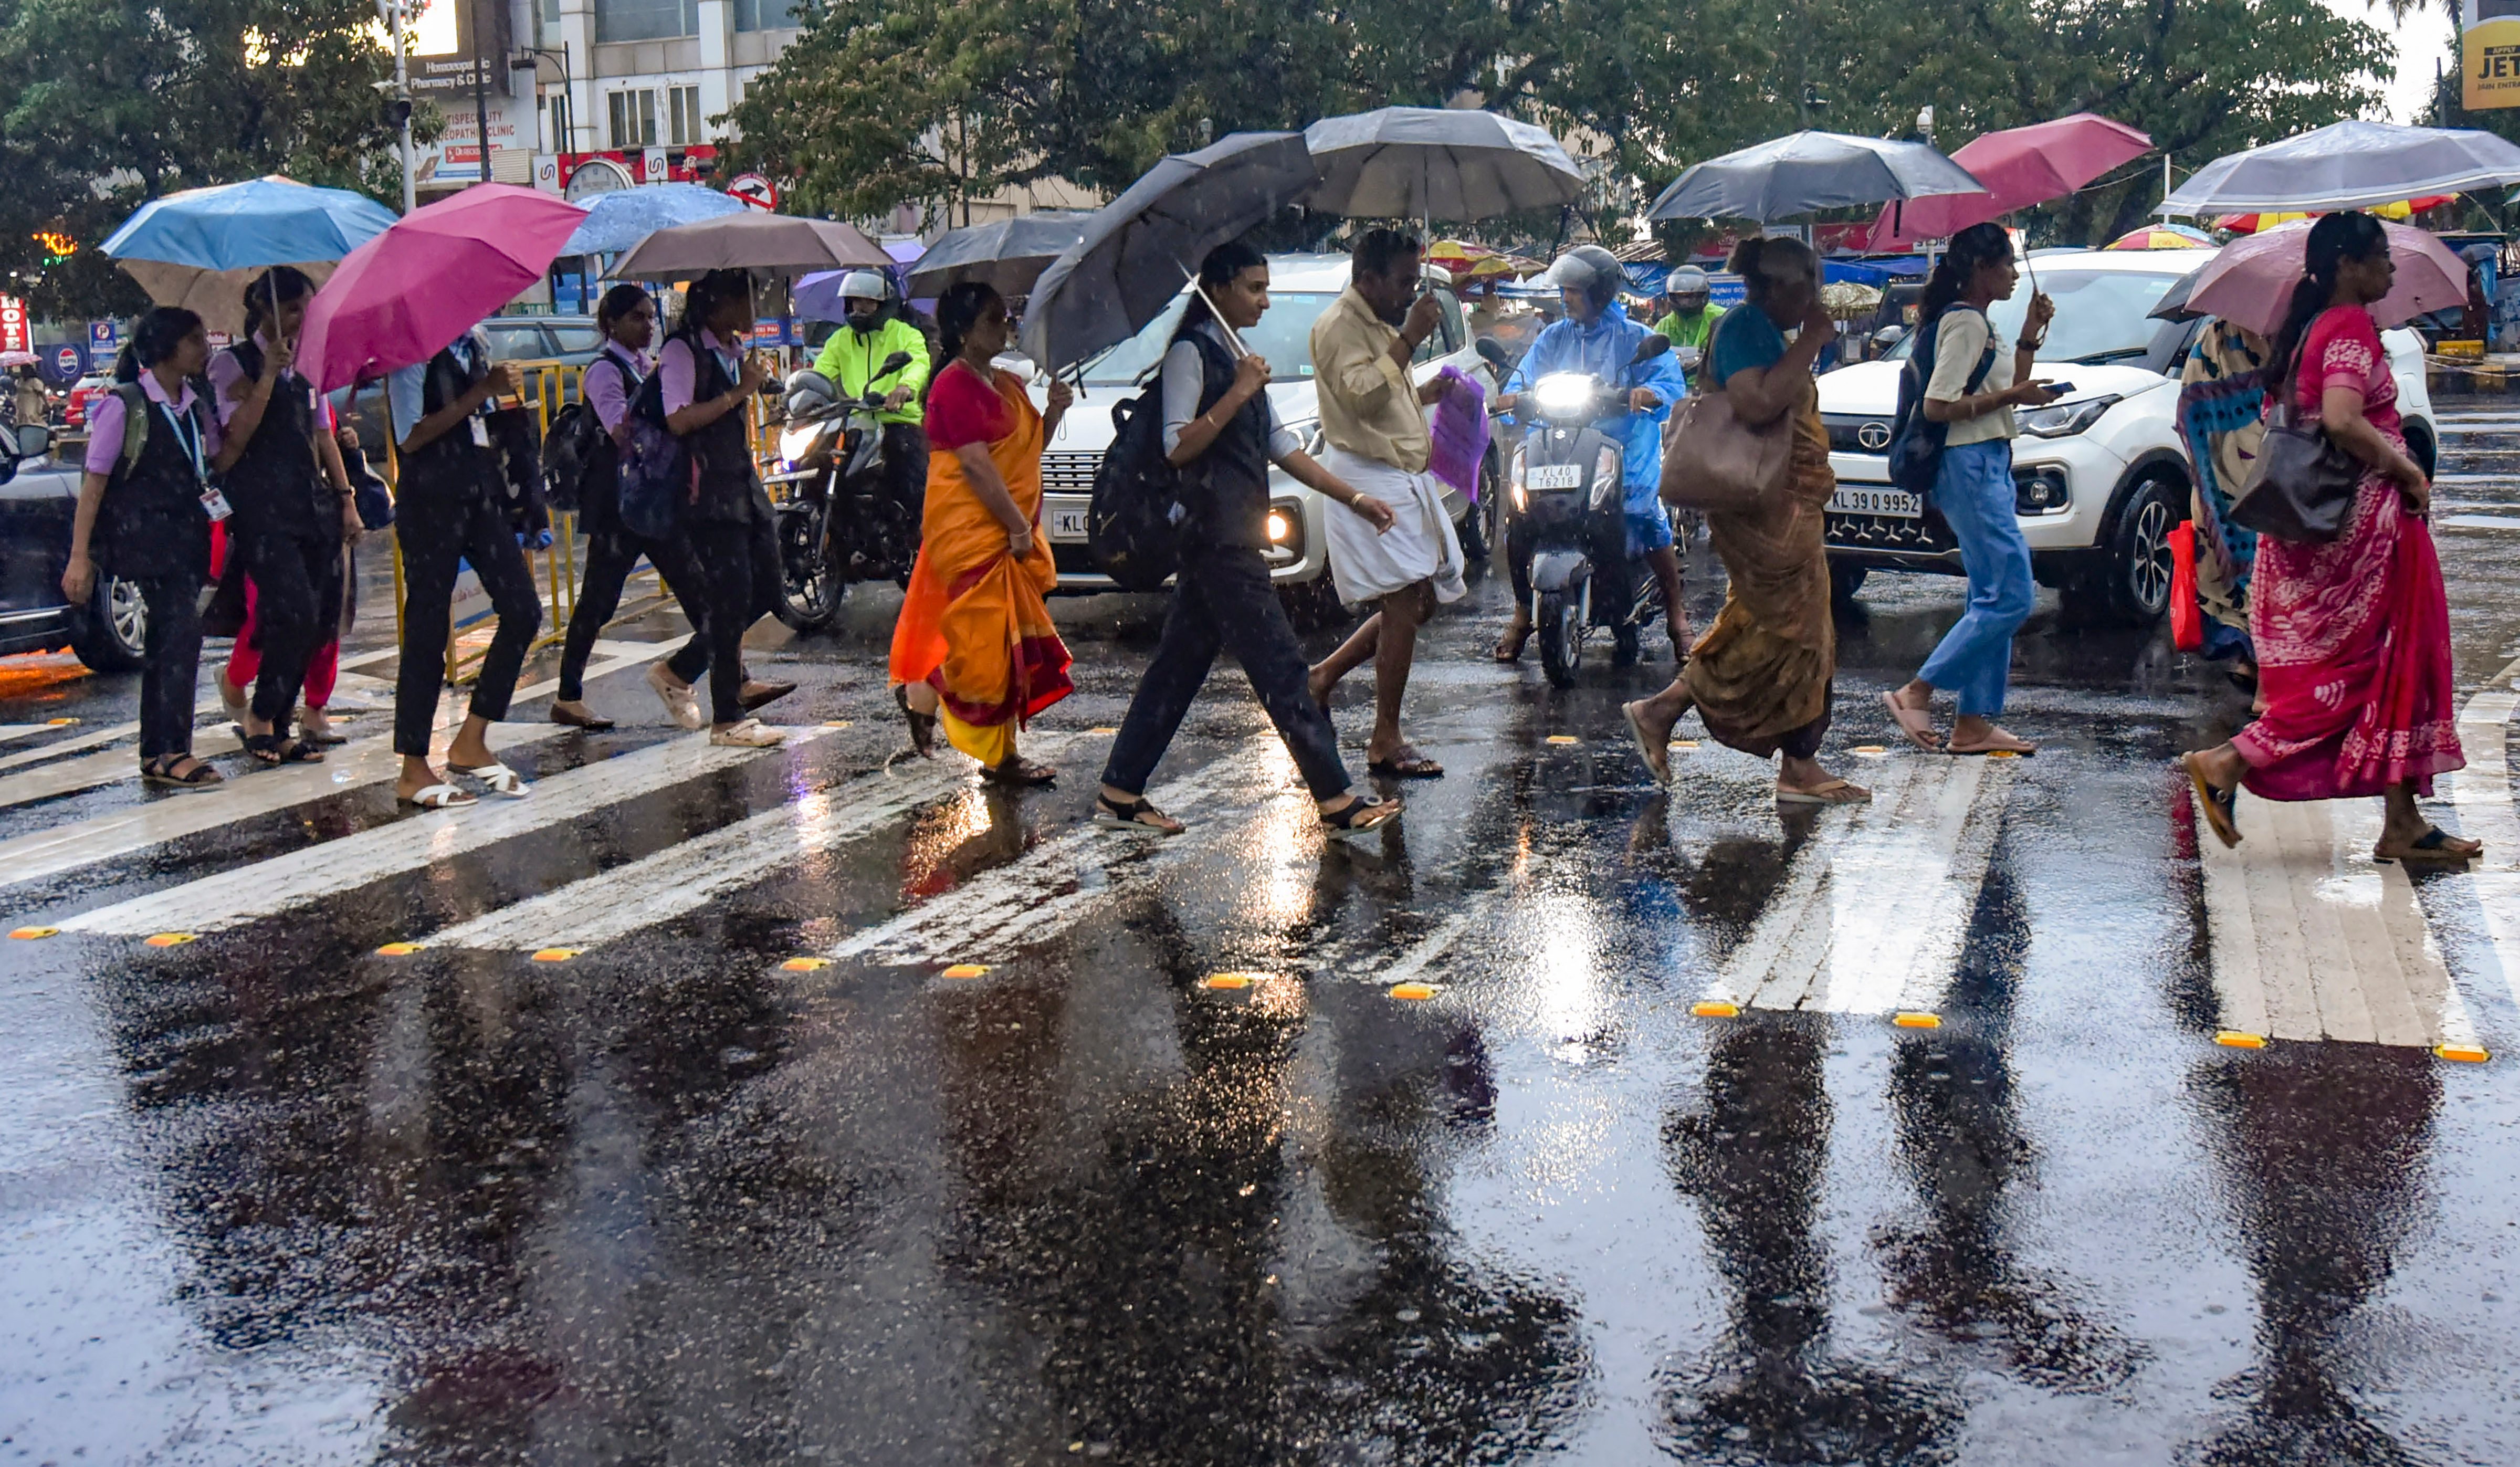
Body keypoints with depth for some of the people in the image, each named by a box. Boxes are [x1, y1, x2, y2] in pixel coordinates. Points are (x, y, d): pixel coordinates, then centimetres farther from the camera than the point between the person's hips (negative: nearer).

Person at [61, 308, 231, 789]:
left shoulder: (195, 409, 12)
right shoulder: (125, 406, -8)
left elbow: (223, 460, 6)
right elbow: (94, 481, -8)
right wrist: (79, 557, -12)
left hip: (185, 541, 8)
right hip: (145, 539, -7)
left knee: (165, 641, 10)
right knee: (183, 631, -17)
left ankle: (157, 755, 17)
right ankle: (171, 752, -14)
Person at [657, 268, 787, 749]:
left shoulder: (733, 348, 17)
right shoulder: (683, 350, -10)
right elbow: (679, 421, -22)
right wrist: (739, 392, -19)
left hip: (742, 487, 9)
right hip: (709, 494, -9)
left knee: (765, 590, 7)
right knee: (732, 598, -7)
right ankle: (727, 719, 1)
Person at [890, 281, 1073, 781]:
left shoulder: (1006, 384, 16)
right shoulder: (955, 385, -13)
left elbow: (1026, 450, 17)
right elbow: (975, 463, -19)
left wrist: (1054, 411, 0)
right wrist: (1018, 526, -18)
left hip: (1009, 530, 9)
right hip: (970, 529, -9)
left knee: (1009, 643, 11)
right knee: (988, 637, -8)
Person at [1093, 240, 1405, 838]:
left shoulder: (1234, 357, 20)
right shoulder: (1191, 353, -8)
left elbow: (1280, 445, 22)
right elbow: (1177, 448, -17)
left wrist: (1353, 498, 18)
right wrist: (1238, 393, -20)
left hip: (1233, 536, 10)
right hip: (1218, 535, -10)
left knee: (1180, 664, 9)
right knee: (1279, 665, -8)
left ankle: (1119, 795, 13)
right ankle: (1337, 800, -6)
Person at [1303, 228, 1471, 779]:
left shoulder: (1381, 325, 20)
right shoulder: (1339, 326, -11)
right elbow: (1361, 395, -25)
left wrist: (1425, 393, 15)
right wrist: (1409, 339, -24)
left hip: (1405, 478, 10)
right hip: (1368, 480, -10)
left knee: (1421, 601, 11)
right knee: (1404, 603, -13)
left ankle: (1324, 675, 22)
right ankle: (1386, 743, -8)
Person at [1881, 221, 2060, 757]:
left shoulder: (1978, 322, 20)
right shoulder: (1964, 322, -12)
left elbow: (2008, 386, 25)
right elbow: (1937, 406, -19)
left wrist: (2031, 336, 17)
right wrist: (2010, 397, -16)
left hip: (1988, 465, 11)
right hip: (1971, 466, -11)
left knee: (1993, 597, 9)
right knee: (2009, 597, -12)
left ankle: (1974, 724, 10)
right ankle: (1915, 693, -8)